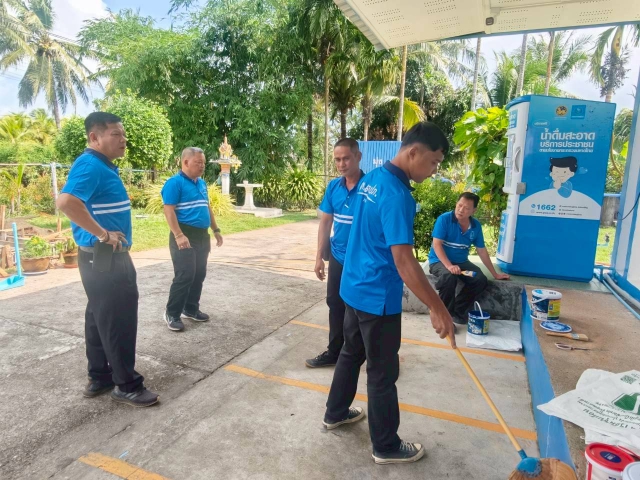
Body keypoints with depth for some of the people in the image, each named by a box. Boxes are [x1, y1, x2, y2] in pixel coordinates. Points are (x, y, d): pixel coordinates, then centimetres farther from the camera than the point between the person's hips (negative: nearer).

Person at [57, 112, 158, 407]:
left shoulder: (104, 166, 14)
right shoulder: (90, 165, -18)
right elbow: (66, 202, -33)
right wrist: (103, 234, -25)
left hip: (108, 256, 10)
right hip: (103, 257, -10)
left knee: (100, 318, 16)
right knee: (118, 321, -2)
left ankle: (99, 378, 29)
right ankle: (126, 385, 10)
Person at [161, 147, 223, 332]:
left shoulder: (201, 183, 14)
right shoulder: (175, 182, -10)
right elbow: (168, 210, -17)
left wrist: (216, 230, 18)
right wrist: (179, 236, -25)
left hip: (202, 236, 8)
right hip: (185, 237, -8)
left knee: (199, 275, 12)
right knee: (185, 276, -8)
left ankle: (191, 309, 25)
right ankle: (172, 313, 7)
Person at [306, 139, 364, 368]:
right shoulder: (333, 186, 1)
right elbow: (326, 222, 7)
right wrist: (319, 256, 6)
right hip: (338, 258, 5)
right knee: (335, 305, 16)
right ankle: (334, 352, 33)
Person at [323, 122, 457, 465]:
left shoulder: (370, 179, 4)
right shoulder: (397, 195, -25)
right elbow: (404, 262, -29)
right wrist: (438, 309, -23)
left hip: (355, 287, 9)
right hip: (378, 297, -9)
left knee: (351, 353, 24)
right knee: (383, 373, 8)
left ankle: (336, 413, 43)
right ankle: (386, 447, 27)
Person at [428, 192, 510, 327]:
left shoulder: (476, 226, 0)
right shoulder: (444, 219, -15)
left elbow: (482, 251, 8)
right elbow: (437, 244, -20)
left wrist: (495, 274, 11)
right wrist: (449, 266, -32)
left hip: (461, 262, 5)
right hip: (439, 261, -5)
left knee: (481, 280, -18)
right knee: (449, 278, -36)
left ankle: (457, 311, -1)